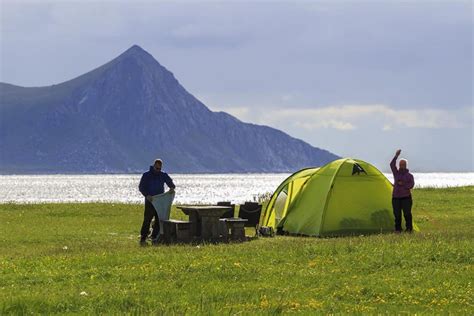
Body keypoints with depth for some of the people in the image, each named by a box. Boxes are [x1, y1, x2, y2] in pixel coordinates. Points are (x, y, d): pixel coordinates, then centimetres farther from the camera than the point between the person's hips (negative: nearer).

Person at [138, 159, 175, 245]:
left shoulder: (163, 175, 9)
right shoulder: (146, 175, -1)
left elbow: (170, 182, 11)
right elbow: (141, 187, -4)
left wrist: (172, 187, -15)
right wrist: (147, 195, -20)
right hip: (149, 200, -4)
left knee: (159, 220, 2)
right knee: (147, 220, -10)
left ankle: (154, 238, 10)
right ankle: (143, 238, -9)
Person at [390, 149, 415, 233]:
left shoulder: (409, 175, 6)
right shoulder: (396, 173, 9)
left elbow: (411, 185, -5)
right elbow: (392, 164, -7)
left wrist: (402, 184, -14)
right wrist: (396, 156, -17)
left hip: (406, 197, -2)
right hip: (396, 197, 2)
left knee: (407, 213, -9)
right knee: (397, 214, 0)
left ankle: (409, 229, 2)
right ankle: (398, 229, 10)